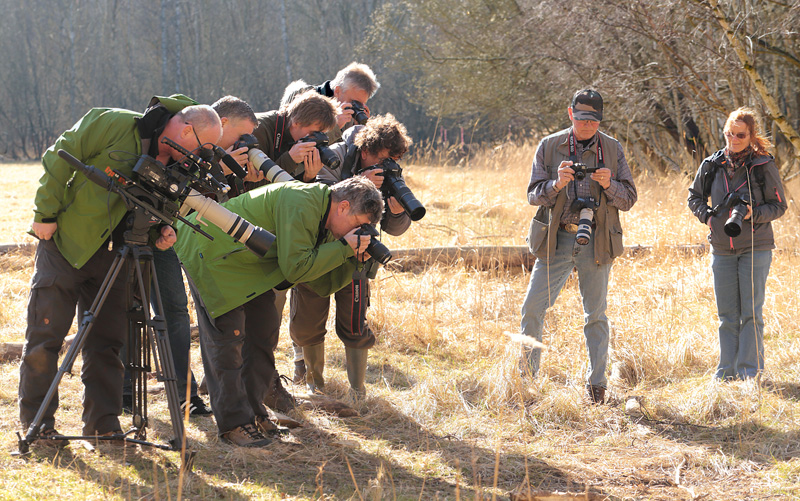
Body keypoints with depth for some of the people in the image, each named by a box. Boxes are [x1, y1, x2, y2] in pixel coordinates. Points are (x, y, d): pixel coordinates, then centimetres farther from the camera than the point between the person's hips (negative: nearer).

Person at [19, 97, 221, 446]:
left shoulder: (177, 167, 1)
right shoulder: (115, 125, -18)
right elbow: (60, 158, -13)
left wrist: (161, 232, -10)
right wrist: (46, 213, -13)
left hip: (110, 256, 5)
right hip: (63, 242, -5)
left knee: (107, 339, 5)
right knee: (46, 334, -2)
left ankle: (103, 423, 13)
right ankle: (36, 422, 7)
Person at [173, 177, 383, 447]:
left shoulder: (323, 220, 2)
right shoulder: (301, 204, -28)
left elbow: (322, 284, 3)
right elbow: (295, 268, -29)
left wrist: (353, 258, -11)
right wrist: (343, 248, -24)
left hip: (248, 260, 10)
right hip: (208, 251, -10)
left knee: (264, 328, 8)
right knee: (228, 334, -10)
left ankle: (253, 411, 19)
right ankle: (233, 422, -3)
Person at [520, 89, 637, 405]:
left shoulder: (613, 149, 4)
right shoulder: (550, 147, 3)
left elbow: (628, 199, 3)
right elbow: (534, 195, 0)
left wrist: (609, 185, -16)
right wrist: (557, 183, -19)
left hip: (596, 242, 0)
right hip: (556, 240, 0)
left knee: (595, 314, 6)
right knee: (532, 308, -4)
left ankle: (596, 383, 15)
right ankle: (526, 376, 9)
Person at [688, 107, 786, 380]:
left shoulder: (764, 166, -6)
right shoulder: (712, 165, 2)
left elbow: (779, 206, -1)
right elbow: (695, 196, 16)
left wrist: (754, 214, -18)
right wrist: (707, 215, -1)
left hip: (756, 248, -3)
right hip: (722, 249, 3)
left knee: (751, 312, -2)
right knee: (726, 314, 8)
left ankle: (750, 370, 4)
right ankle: (727, 370, 16)